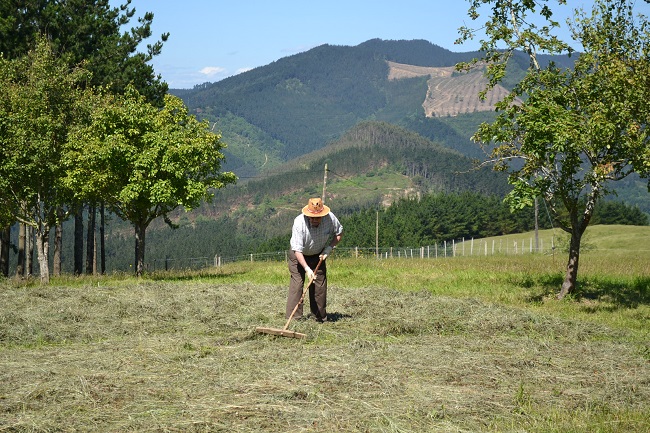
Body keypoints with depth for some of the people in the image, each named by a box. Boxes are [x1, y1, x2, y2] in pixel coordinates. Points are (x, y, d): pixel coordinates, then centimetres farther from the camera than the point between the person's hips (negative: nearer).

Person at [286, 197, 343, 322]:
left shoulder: (330, 218, -23)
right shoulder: (299, 222, -34)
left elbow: (339, 233, -2)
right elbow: (297, 249, -34)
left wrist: (329, 248, -16)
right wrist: (307, 269, -42)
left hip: (318, 255, 3)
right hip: (299, 255, -3)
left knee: (320, 285, 1)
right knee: (296, 284, -13)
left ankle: (320, 317, 13)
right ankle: (294, 318, -13)